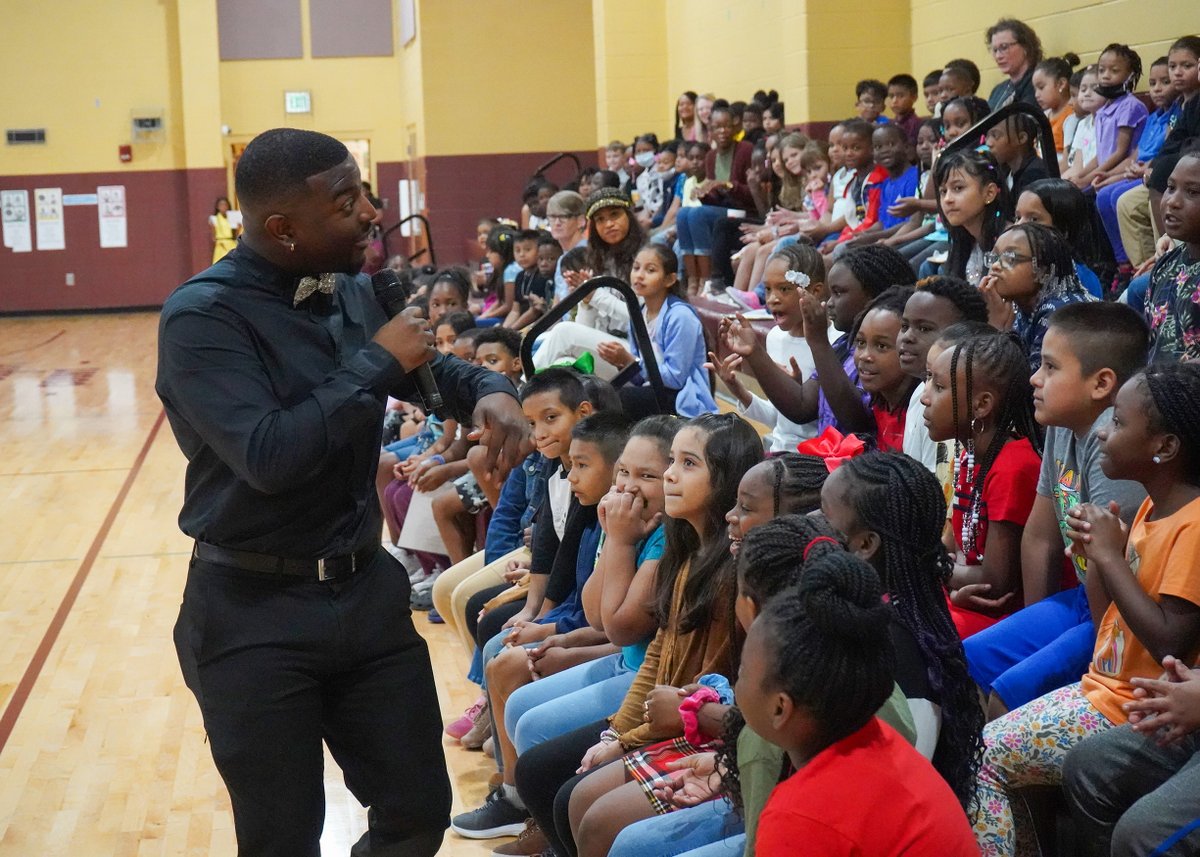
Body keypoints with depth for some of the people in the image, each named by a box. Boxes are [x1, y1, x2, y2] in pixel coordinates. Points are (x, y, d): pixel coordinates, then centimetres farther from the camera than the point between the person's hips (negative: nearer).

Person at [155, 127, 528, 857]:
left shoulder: (353, 292, 4)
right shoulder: (202, 316, -18)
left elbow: (427, 366, 20)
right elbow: (269, 456, -29)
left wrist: (488, 391, -3)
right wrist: (377, 363, -21)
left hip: (367, 589, 6)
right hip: (254, 614, -6)